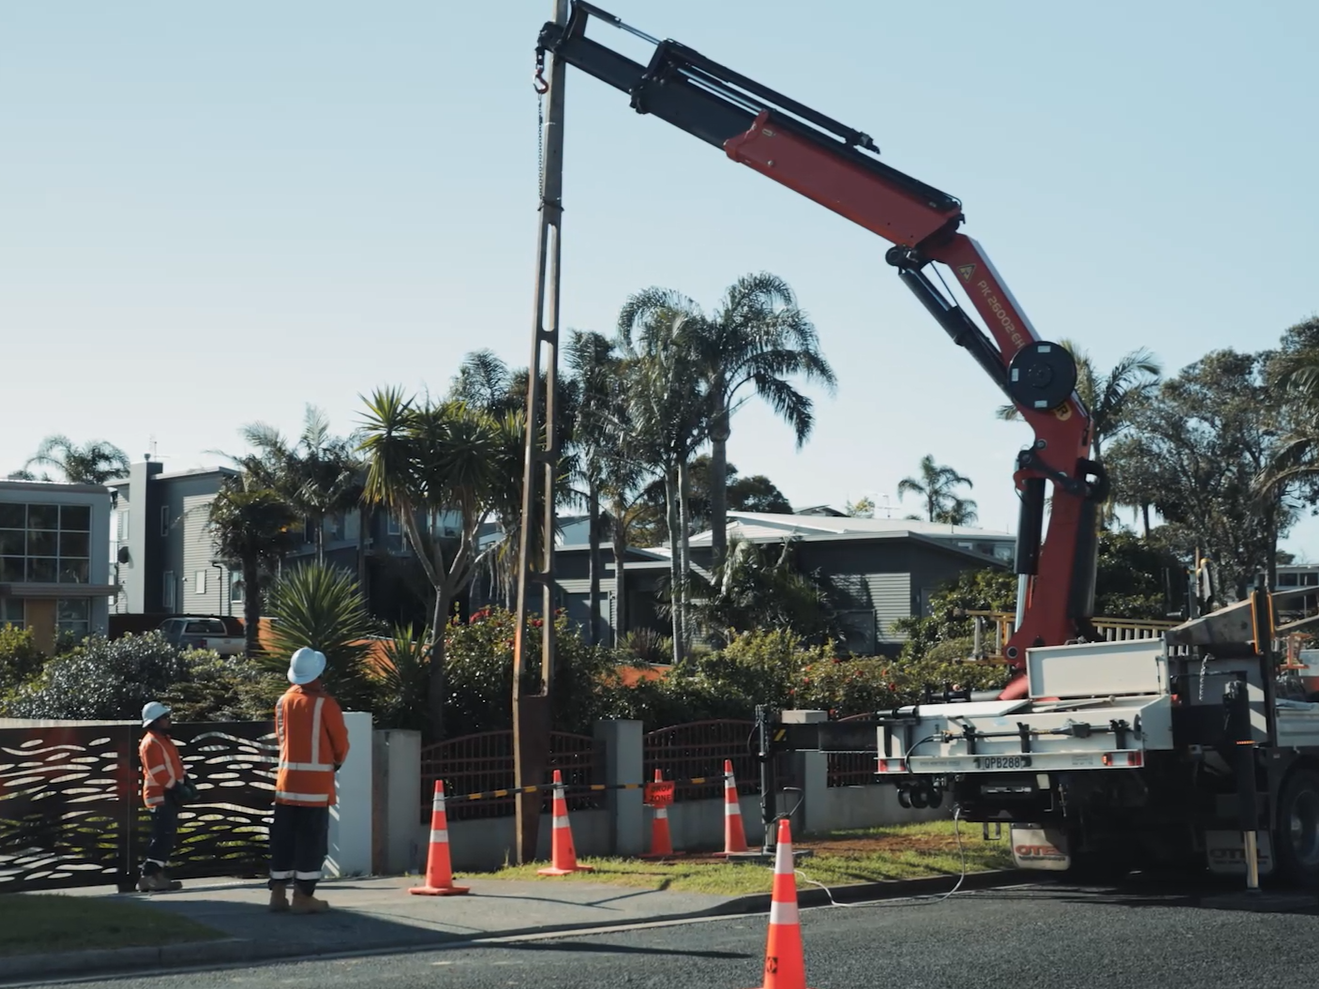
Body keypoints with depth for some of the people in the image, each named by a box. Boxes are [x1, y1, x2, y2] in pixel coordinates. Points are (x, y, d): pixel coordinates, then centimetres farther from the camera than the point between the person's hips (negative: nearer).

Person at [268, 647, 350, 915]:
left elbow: (281, 737, 14)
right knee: (311, 839, -2)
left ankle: (278, 893, 11)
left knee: (283, 838, 9)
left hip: (287, 778, 5)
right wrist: (336, 762, 15)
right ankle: (303, 897, -3)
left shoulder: (283, 701, 6)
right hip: (316, 781, -5)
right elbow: (340, 742, -5)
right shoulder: (324, 703, -11)